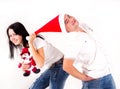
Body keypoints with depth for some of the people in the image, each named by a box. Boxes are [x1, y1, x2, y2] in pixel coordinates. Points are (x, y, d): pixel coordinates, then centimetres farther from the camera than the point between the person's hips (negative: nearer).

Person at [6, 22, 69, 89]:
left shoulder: (36, 41, -23)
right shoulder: (23, 47, 2)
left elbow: (40, 64, -33)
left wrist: (30, 43, -32)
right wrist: (27, 66, -12)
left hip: (59, 66, -9)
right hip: (50, 68, 9)